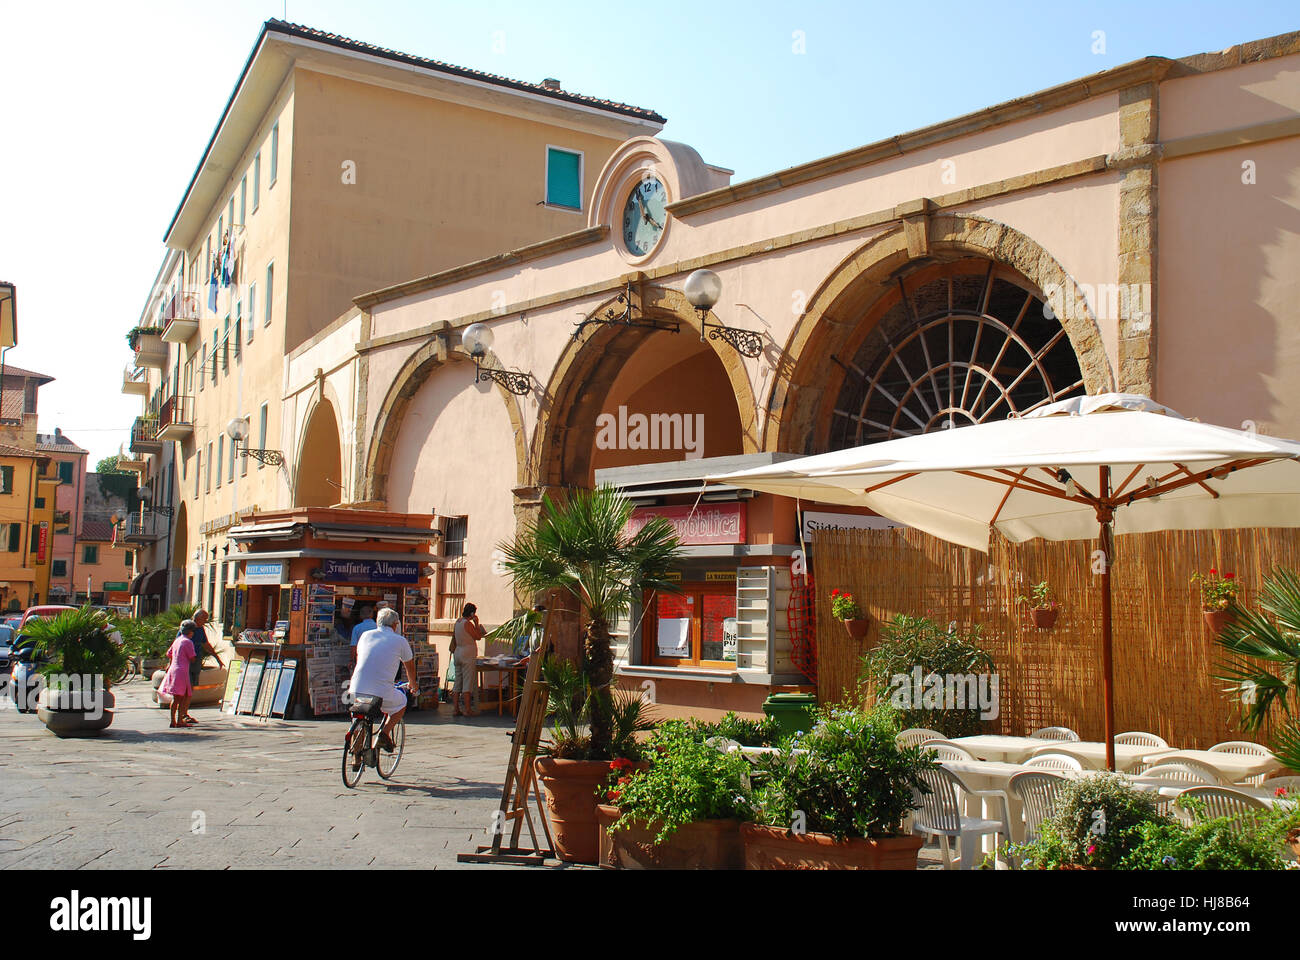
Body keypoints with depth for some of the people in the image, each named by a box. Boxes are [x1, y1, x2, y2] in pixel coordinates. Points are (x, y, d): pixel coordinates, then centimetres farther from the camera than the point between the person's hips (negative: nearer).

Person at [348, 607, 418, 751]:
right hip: (382, 693, -3)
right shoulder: (400, 640, 8)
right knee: (401, 702, 27)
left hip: (356, 691, 4)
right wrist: (413, 687, 43)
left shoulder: (365, 635, 17)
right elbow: (410, 667, 23)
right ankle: (385, 732, 6)